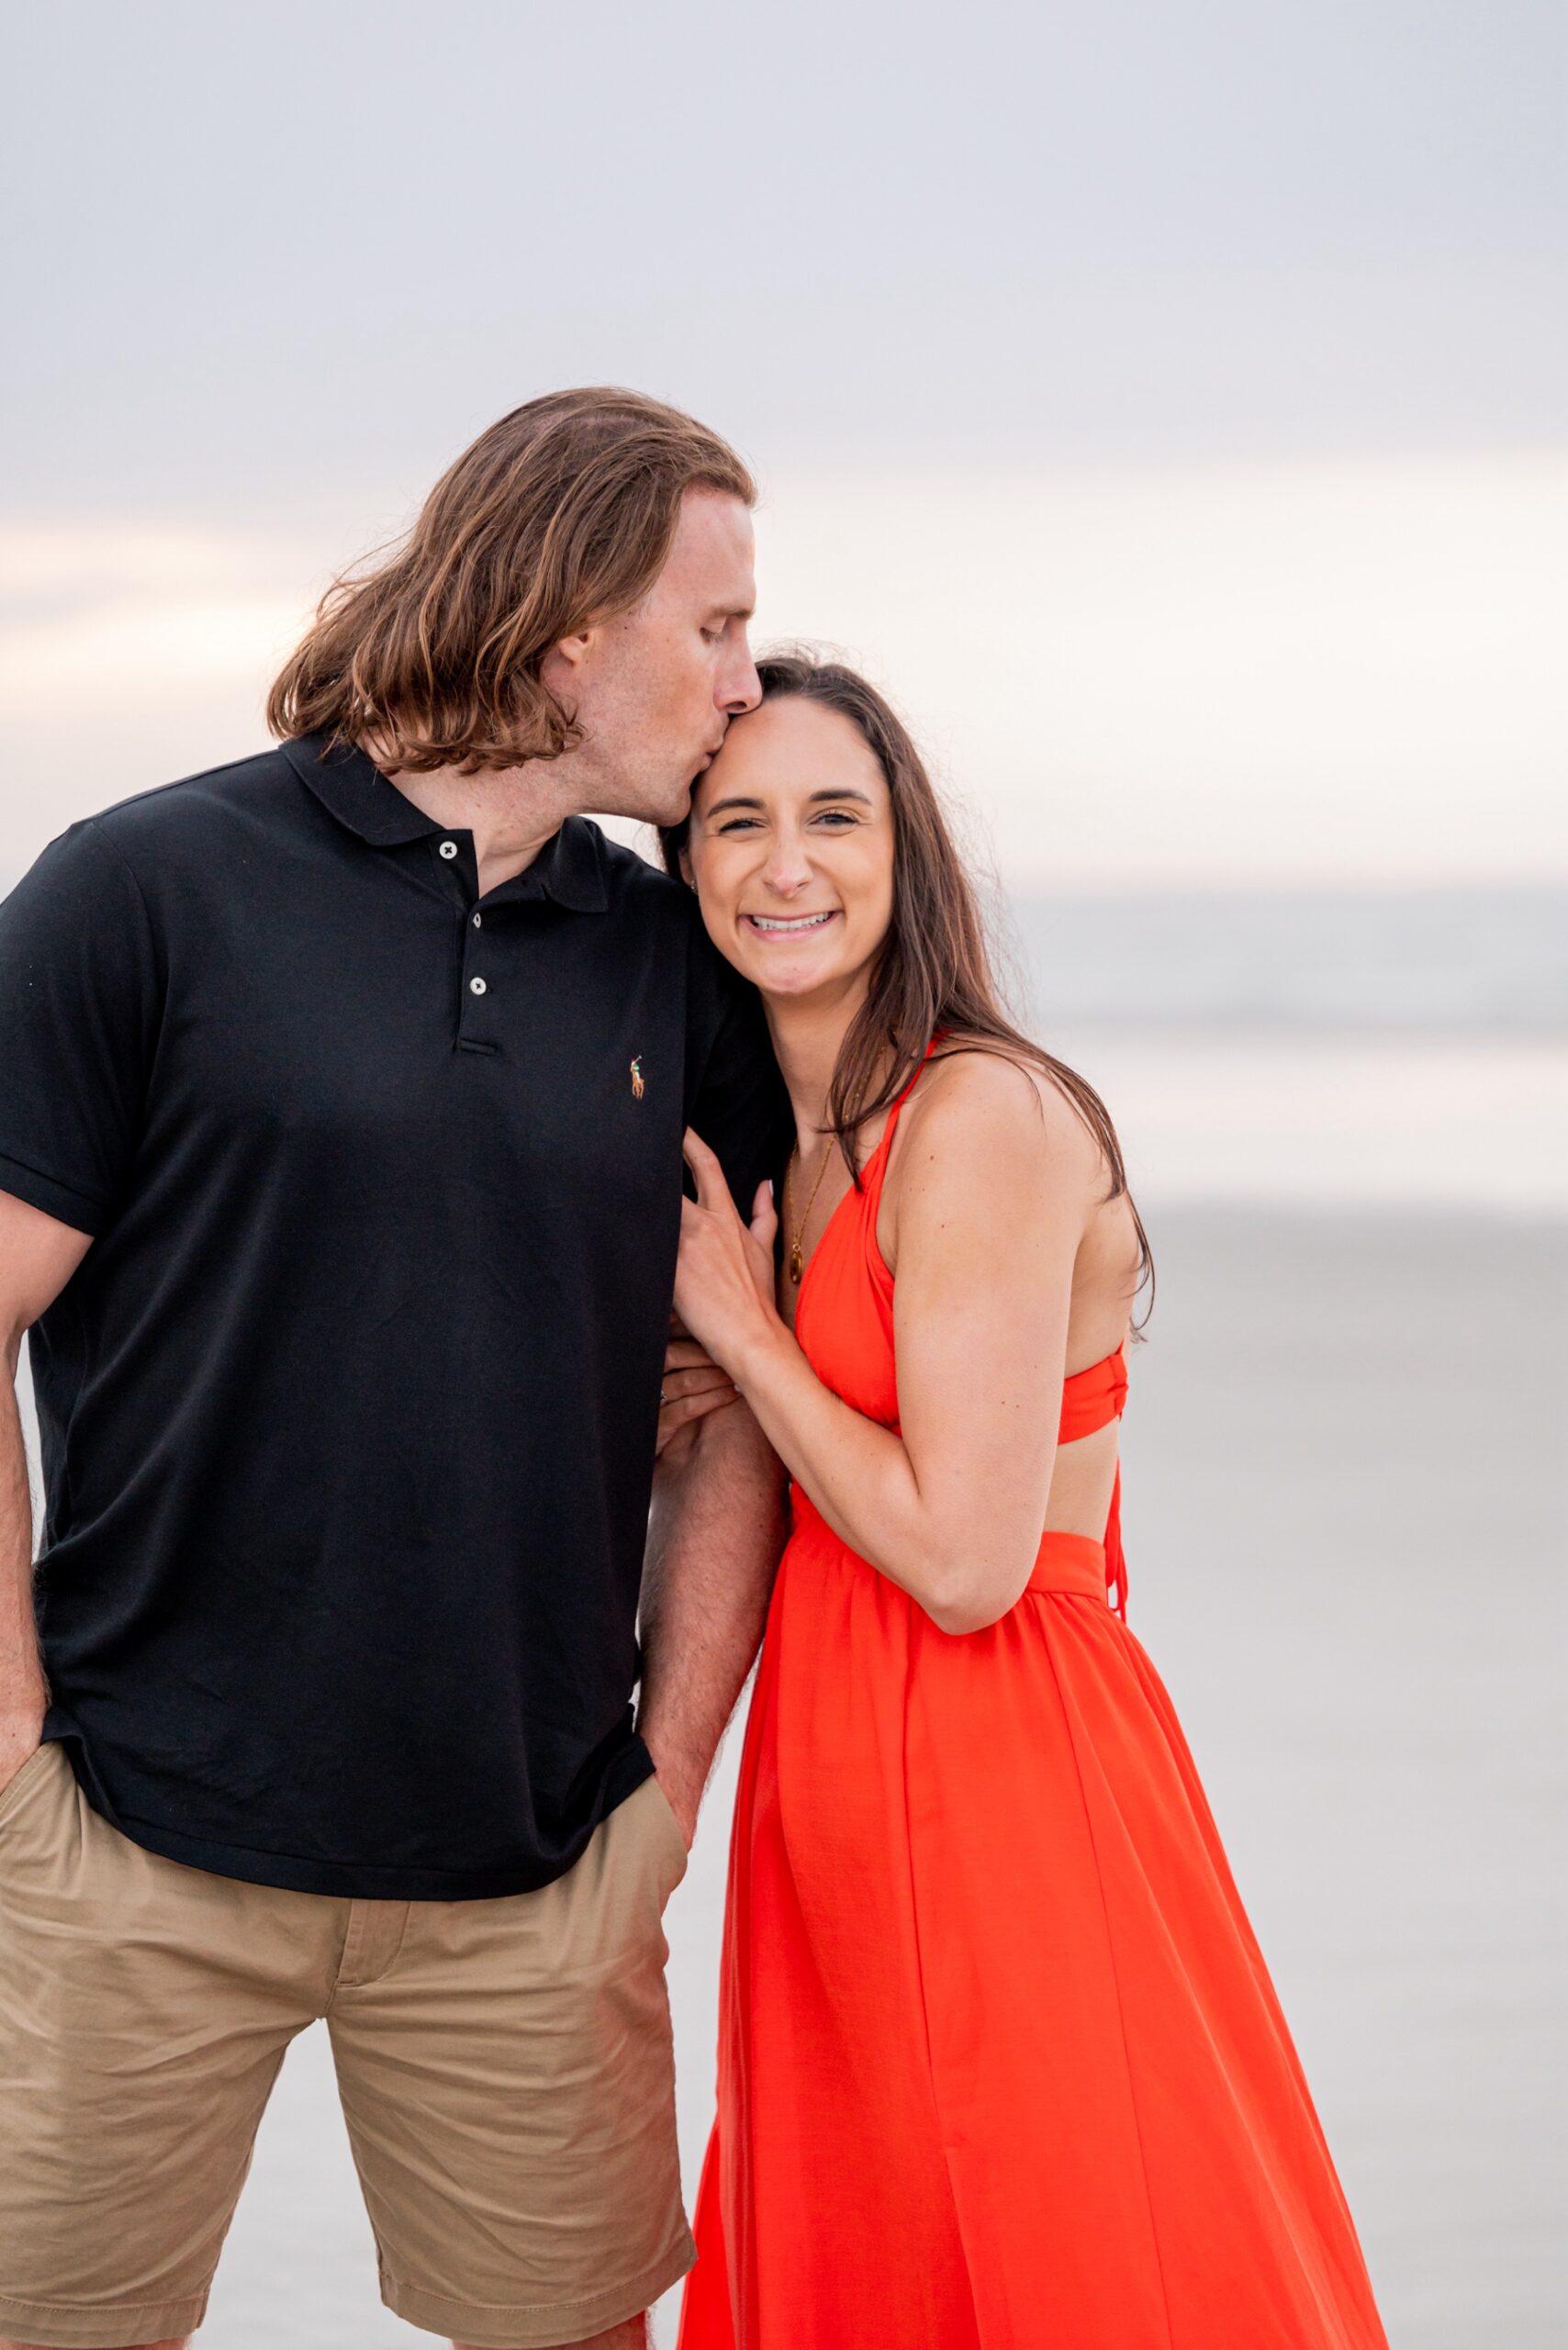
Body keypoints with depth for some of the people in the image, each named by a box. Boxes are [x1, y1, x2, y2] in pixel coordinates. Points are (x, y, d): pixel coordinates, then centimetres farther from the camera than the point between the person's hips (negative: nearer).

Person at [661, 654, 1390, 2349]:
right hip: (837, 1792, 9)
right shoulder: (791, 1140, 9)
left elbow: (965, 1558, -21)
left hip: (1001, 1790, -9)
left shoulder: (984, 1114, -18)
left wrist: (744, 1332, -11)